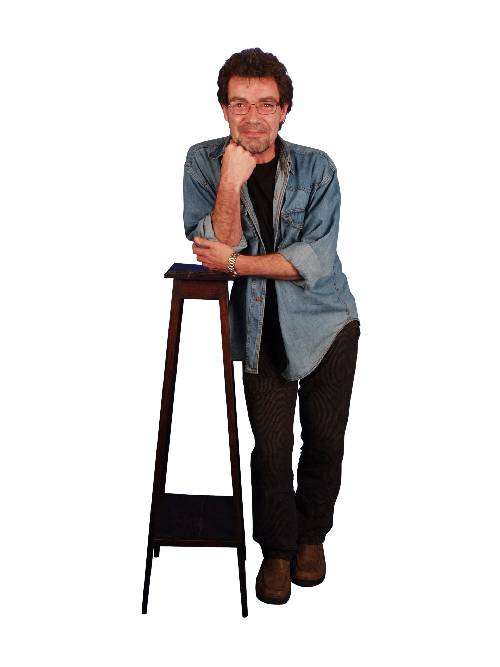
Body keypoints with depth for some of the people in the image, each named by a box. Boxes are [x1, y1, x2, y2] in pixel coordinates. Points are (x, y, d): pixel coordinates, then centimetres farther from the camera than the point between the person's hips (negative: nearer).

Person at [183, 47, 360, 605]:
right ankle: (278, 549, 22)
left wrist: (236, 263, -18)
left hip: (327, 323, 1)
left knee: (325, 440, 8)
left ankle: (313, 534, 33)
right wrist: (231, 184, -25)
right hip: (262, 330, 0)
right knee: (271, 447, -2)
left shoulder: (316, 168, -6)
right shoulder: (204, 162, -4)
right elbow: (215, 250, -12)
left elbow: (317, 258, -16)